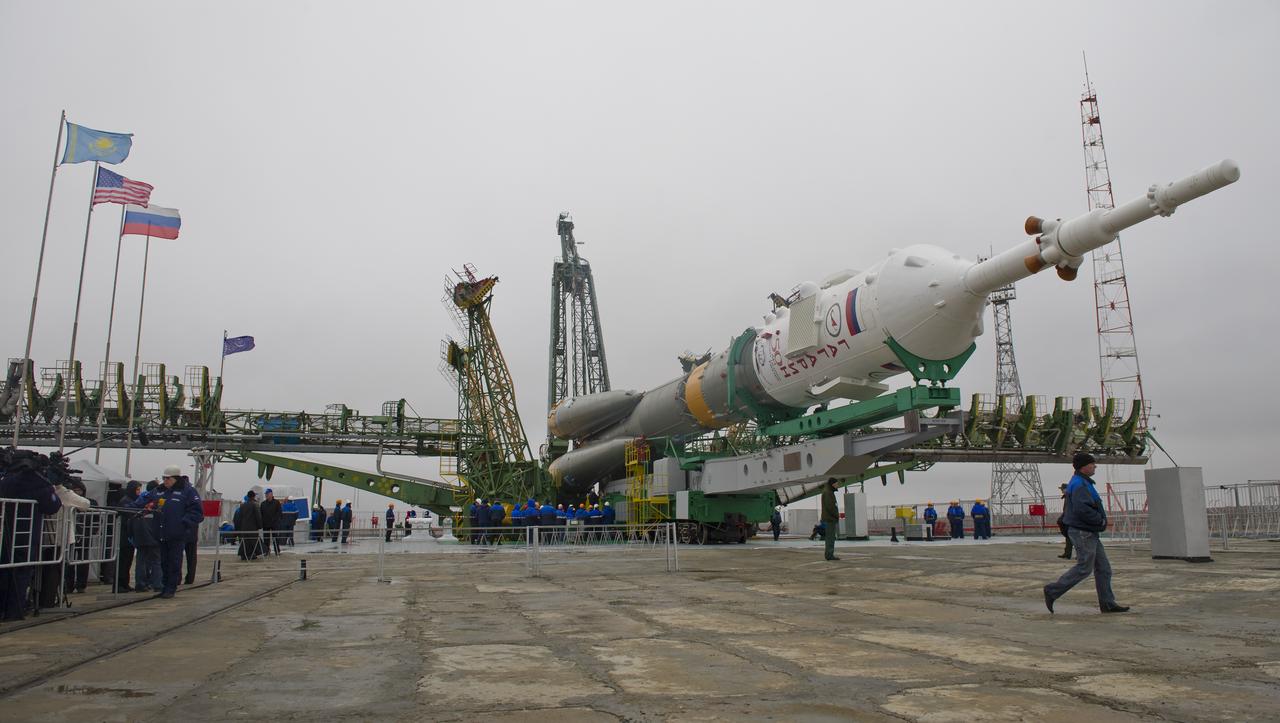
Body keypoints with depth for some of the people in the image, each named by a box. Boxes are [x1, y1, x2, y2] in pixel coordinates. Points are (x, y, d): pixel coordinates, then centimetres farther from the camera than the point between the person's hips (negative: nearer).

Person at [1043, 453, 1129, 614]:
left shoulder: (1083, 483, 17)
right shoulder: (1079, 484, -17)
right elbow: (1081, 508, -29)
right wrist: (1100, 520, -18)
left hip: (1089, 533, 10)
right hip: (1083, 533, -10)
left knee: (1103, 567, 10)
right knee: (1084, 568, -6)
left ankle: (1107, 603, 13)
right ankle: (1052, 591, -1)